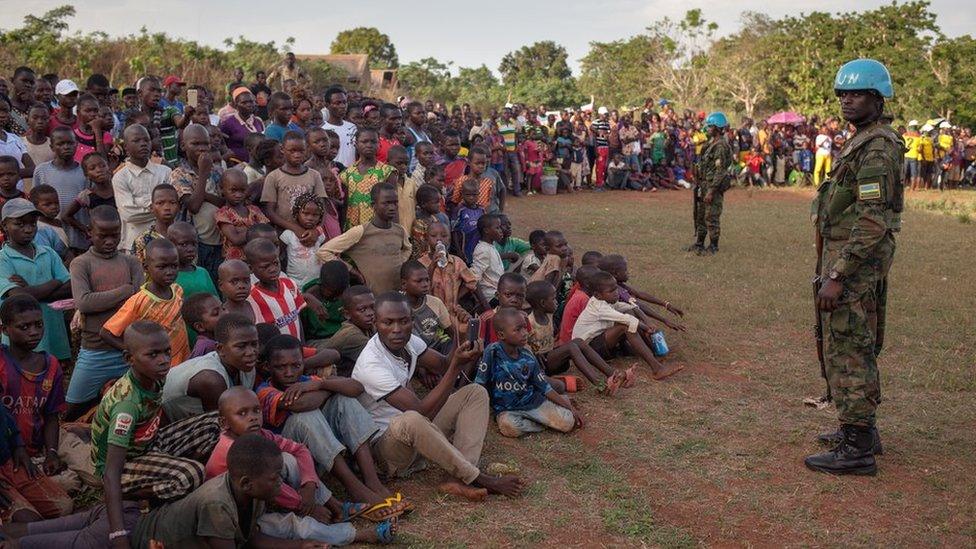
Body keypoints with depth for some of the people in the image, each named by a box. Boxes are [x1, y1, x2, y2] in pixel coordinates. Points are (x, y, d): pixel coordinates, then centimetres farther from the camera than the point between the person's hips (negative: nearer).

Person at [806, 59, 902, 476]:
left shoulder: (877, 149, -17)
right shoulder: (862, 144, 16)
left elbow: (872, 222, -24)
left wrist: (836, 276, -25)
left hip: (855, 263, -11)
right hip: (852, 263, 11)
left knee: (848, 353, -6)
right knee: (856, 351, 18)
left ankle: (857, 449, 1)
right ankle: (861, 430, 30)